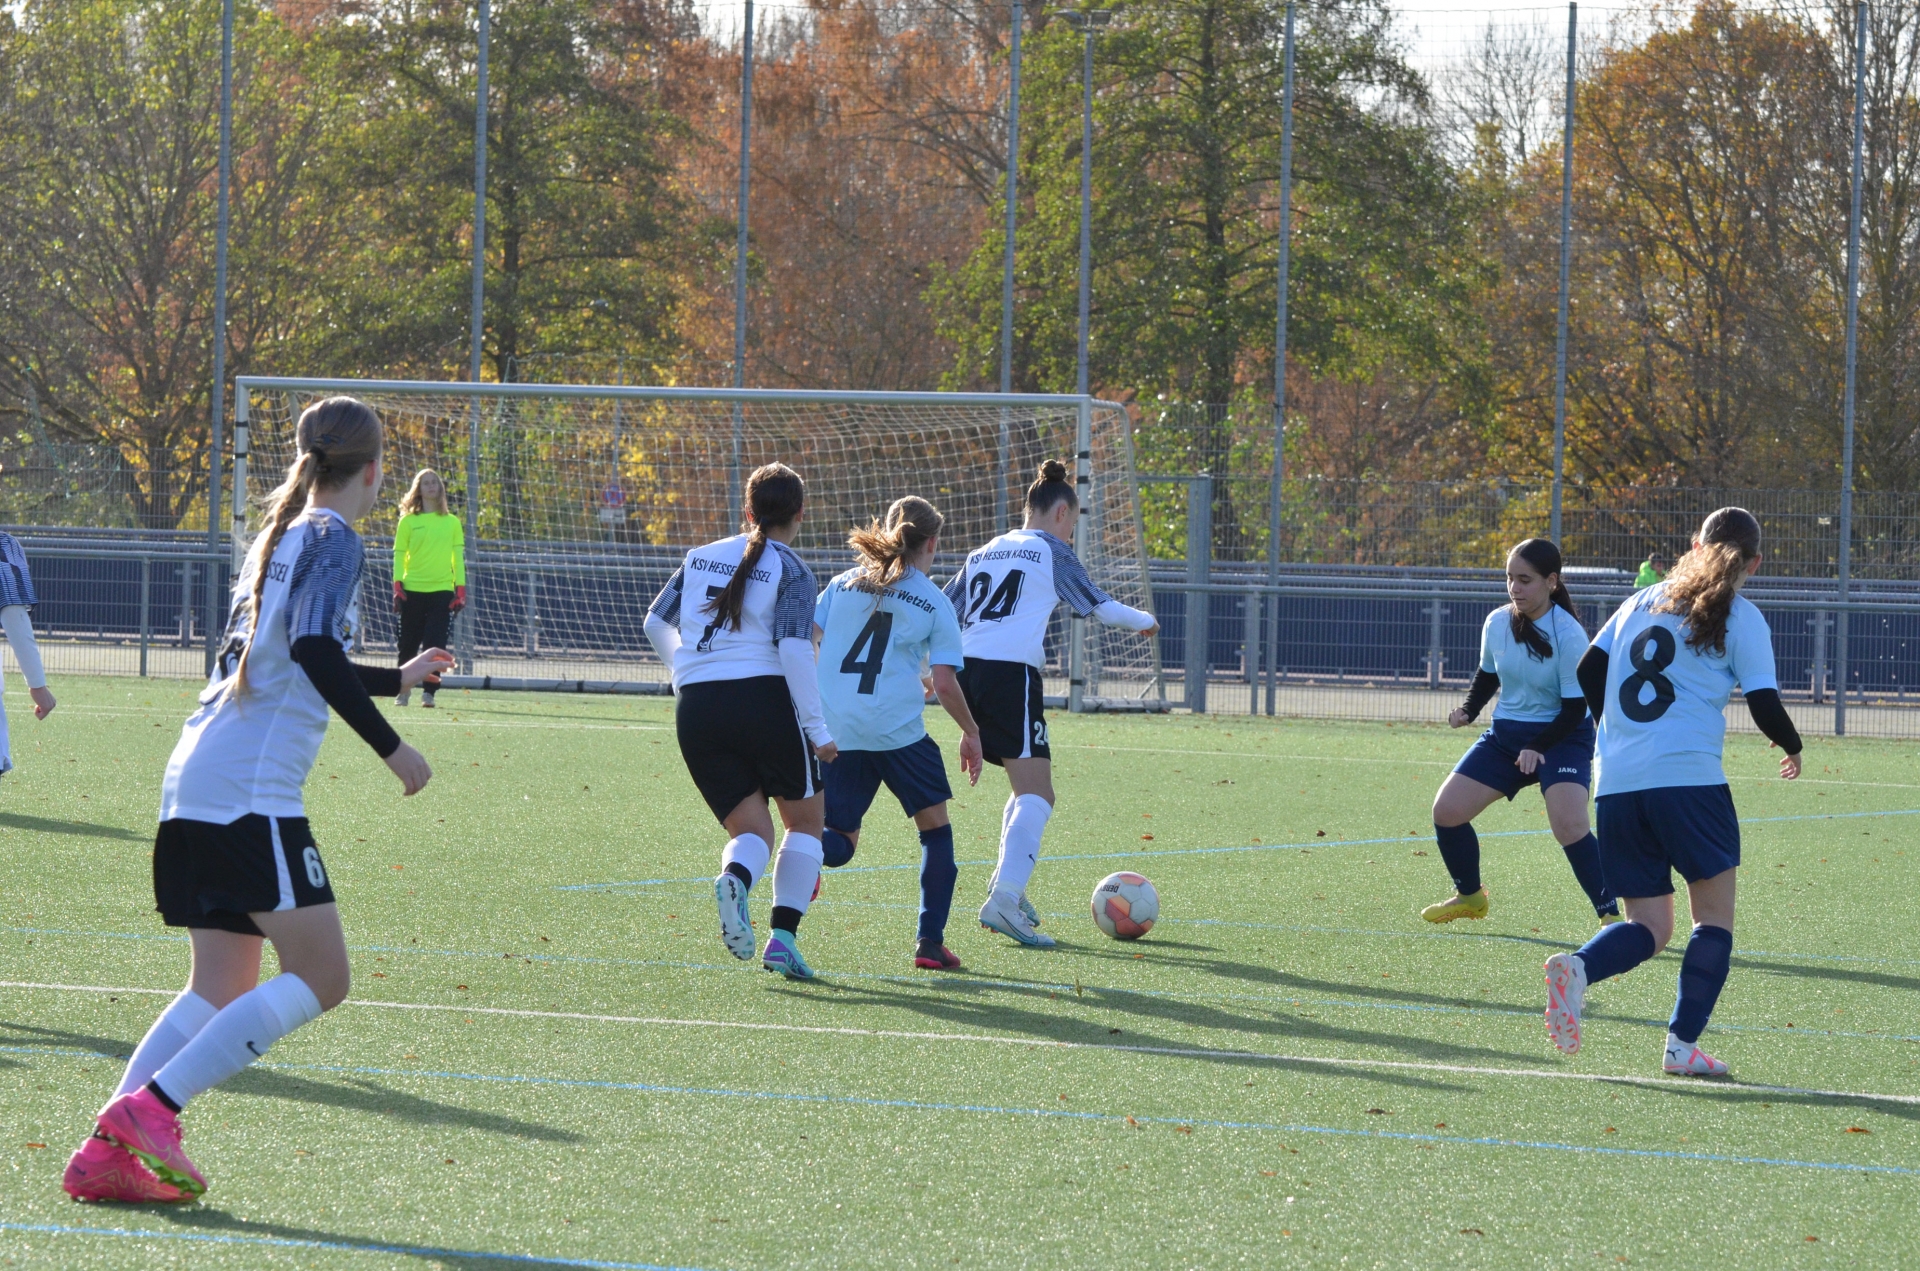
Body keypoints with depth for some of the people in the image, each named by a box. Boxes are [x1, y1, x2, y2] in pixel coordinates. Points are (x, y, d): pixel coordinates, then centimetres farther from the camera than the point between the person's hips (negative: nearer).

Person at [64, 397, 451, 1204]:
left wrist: (398, 678, 49)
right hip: (253, 789, -9)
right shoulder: (333, 540, -5)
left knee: (222, 989, 10)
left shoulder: (282, 535, 23)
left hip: (196, 787, 9)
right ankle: (149, 1108, -18)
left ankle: (107, 1154, -1)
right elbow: (316, 651, -20)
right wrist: (391, 749, -15)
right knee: (320, 977, -9)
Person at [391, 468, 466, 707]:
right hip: (412, 590, 0)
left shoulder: (452, 522, 8)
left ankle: (428, 693, -3)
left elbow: (458, 557, 9)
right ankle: (403, 690, 20)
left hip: (441, 590, 1)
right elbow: (399, 555, 2)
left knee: (435, 645, -7)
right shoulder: (408, 521, 4)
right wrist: (397, 587, -8)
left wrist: (460, 590, 2)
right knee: (408, 644, 5)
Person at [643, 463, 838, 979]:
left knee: (751, 829, 9)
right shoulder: (791, 570, -2)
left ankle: (735, 878, -29)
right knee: (805, 818, 15)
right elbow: (793, 650, -12)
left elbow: (656, 622, 21)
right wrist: (818, 731, -10)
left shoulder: (701, 557, 14)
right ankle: (783, 937, 0)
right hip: (764, 699, -4)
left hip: (695, 707, 4)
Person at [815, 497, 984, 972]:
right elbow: (945, 684, -4)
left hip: (836, 731, 3)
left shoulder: (843, 584, 11)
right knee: (934, 825, 16)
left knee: (840, 842, 7)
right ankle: (931, 942, 9)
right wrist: (971, 733, 12)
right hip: (898, 729, -3)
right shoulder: (935, 604, 2)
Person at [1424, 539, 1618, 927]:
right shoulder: (1497, 623, -5)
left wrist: (1537, 748, -29)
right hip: (1506, 734, 6)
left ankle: (1611, 913, -15)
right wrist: (1468, 710, -3)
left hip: (1562, 736, -6)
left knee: (1568, 825, -28)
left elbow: (1574, 708, -18)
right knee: (1446, 811, 0)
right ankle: (1469, 896, 25)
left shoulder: (1568, 636, -20)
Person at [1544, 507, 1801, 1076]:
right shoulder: (1740, 617, 3)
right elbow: (1765, 707, -2)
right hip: (1688, 776, -5)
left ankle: (1577, 967, -21)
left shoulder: (1643, 602, 18)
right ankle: (1683, 1045, -2)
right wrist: (1793, 747, 19)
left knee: (1649, 927, 10)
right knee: (1714, 916, 9)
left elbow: (1587, 673, 18)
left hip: (1616, 786, 5)